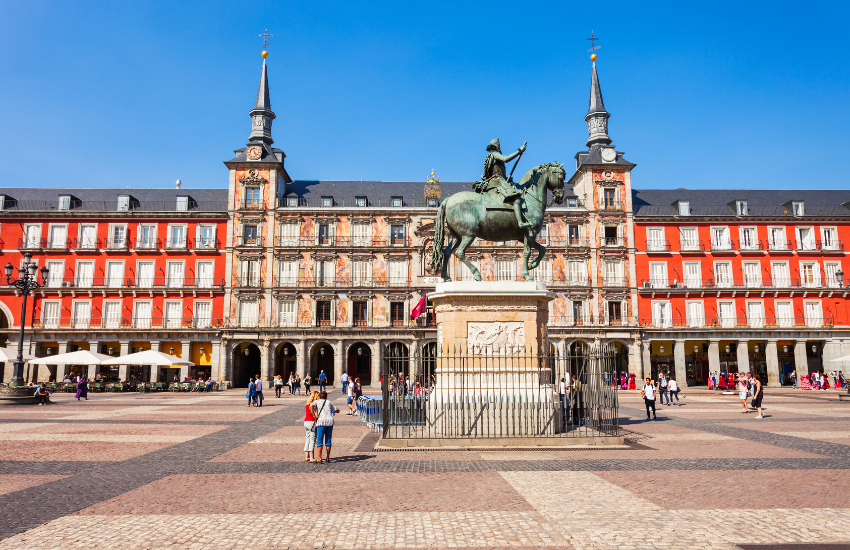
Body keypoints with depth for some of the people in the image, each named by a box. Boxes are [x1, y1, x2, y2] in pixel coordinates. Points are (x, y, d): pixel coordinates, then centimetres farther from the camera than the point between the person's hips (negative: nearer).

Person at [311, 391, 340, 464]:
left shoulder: (317, 401, 11)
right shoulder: (329, 402, 18)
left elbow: (311, 406, -12)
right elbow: (337, 410, 25)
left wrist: (314, 416, -7)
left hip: (321, 422, -3)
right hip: (330, 421, 3)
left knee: (319, 441, -1)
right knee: (328, 440, 11)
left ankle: (319, 458, -8)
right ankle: (327, 458, 15)